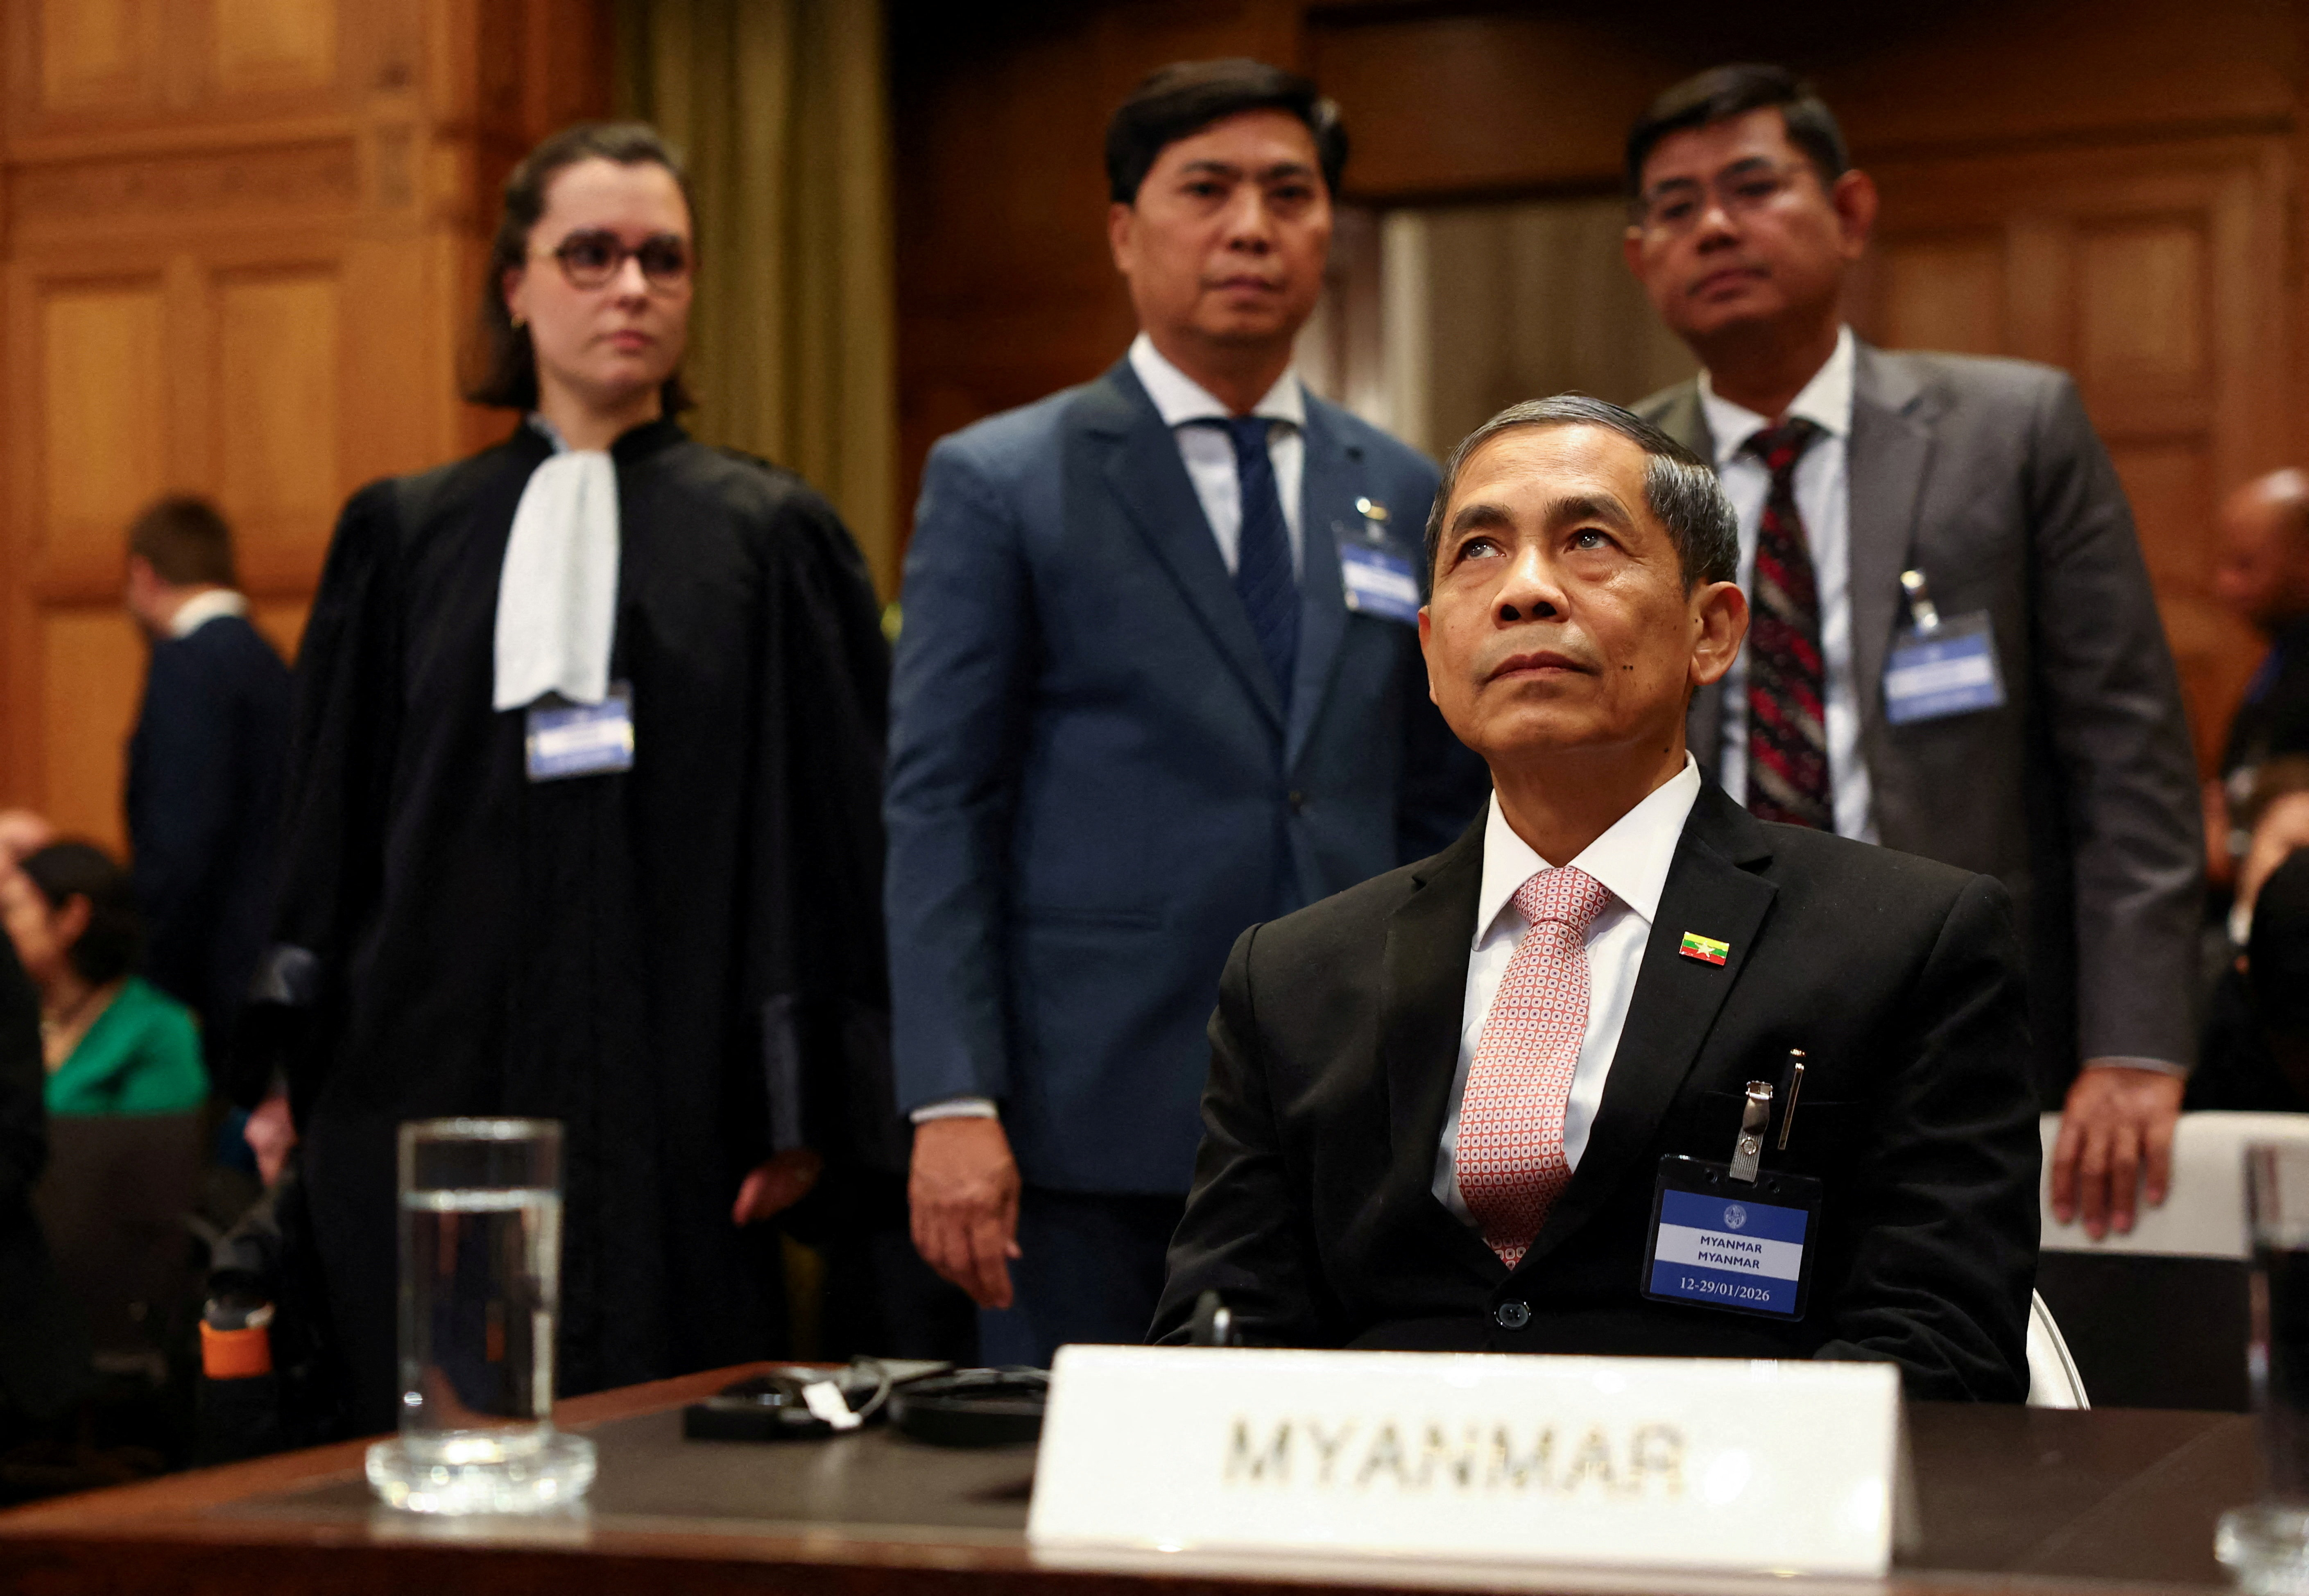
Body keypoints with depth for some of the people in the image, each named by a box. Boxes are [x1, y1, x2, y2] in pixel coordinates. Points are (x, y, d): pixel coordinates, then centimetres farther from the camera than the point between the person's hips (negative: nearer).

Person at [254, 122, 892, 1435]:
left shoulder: (772, 537, 4)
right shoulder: (406, 538, 9)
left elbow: (837, 831, 1)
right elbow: (331, 822, 11)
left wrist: (809, 1108, -4)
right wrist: (308, 1081, 5)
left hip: (680, 1116, -1)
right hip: (438, 1084, 2)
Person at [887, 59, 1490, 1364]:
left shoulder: (1403, 496, 12)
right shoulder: (999, 483, 1)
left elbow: (1444, 806, 16)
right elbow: (939, 807, -4)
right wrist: (952, 1107, -12)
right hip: (1093, 1122, -3)